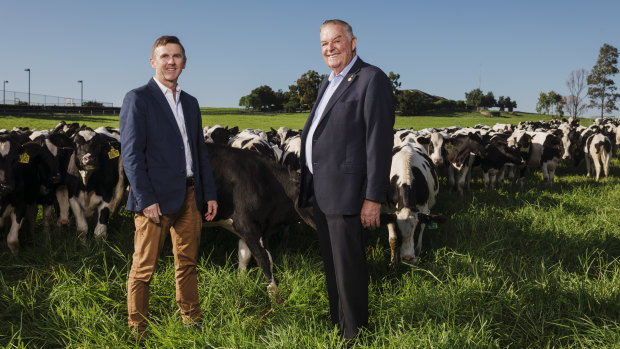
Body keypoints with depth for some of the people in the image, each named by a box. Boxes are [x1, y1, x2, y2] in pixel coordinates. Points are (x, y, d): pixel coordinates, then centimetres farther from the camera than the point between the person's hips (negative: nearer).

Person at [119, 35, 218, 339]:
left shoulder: (190, 103, 17)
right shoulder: (138, 99, -2)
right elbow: (131, 153, -9)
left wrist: (210, 194, 14)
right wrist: (145, 199, -16)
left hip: (190, 196, 6)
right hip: (155, 197, -6)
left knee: (187, 263, 14)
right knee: (144, 268, 1)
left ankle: (192, 323, 26)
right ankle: (137, 331, 13)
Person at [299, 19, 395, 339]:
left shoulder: (372, 79, -9)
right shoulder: (327, 84, 19)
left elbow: (380, 142, -15)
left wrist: (373, 198, -19)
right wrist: (309, 187, 16)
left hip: (347, 192, -9)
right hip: (320, 192, 9)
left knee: (349, 268, 0)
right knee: (331, 265, 18)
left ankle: (354, 335, 13)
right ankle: (336, 325, 32)